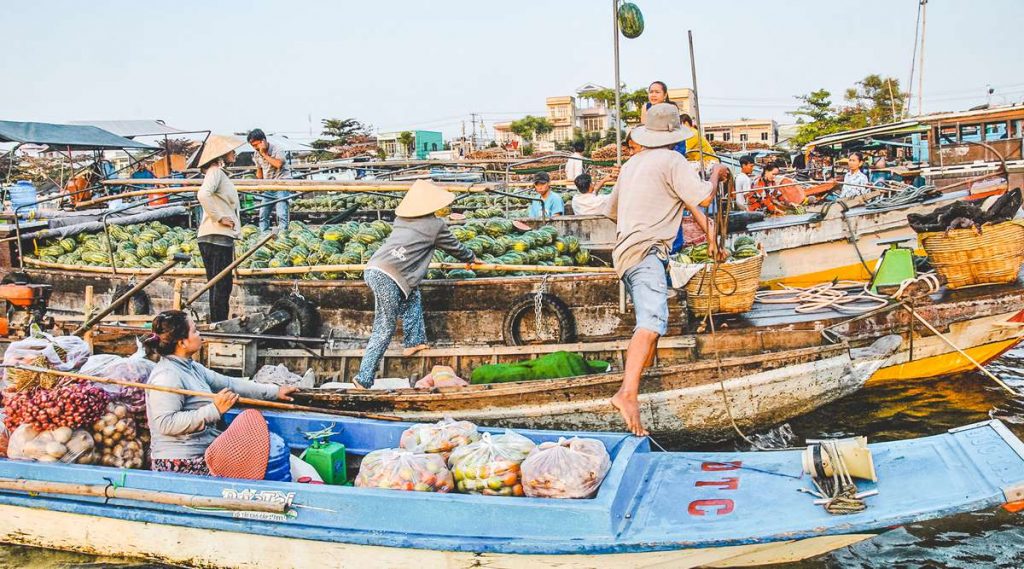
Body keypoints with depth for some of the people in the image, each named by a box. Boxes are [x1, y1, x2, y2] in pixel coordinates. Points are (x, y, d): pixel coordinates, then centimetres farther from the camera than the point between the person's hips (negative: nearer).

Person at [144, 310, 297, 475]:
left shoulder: (191, 367, 13)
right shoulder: (166, 375, -18)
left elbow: (229, 384, 14)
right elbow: (166, 423, -26)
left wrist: (275, 391, 12)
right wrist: (214, 409, -27)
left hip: (204, 449, 10)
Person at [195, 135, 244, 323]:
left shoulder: (220, 172, 22)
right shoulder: (215, 171, -8)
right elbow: (203, 194, -27)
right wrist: (219, 218, -19)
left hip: (221, 237, 10)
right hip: (216, 237, -10)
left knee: (220, 285, 12)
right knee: (221, 285, -9)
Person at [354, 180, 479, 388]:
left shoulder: (402, 219, 24)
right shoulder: (435, 224, 7)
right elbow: (454, 246, 23)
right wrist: (471, 258, 43)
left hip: (373, 268, 7)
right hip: (388, 278, -7)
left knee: (412, 295, 26)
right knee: (385, 329, -1)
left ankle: (413, 341, 28)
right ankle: (364, 377, -1)